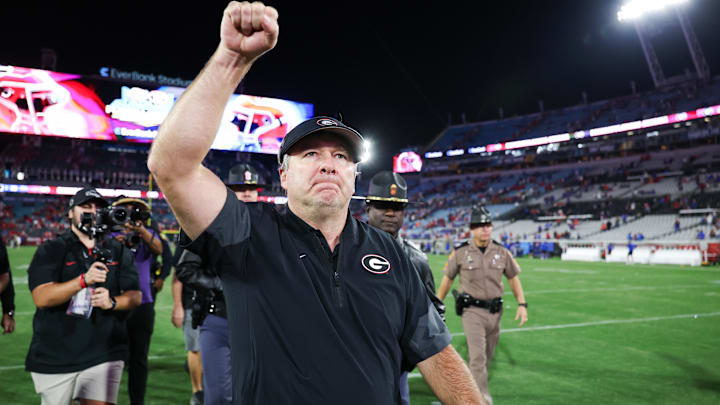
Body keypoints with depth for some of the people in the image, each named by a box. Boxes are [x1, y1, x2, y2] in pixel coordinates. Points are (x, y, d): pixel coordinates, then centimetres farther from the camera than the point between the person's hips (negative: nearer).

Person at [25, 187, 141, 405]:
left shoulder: (118, 252, 10)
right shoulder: (51, 250, 1)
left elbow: (135, 295, 5)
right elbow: (41, 297, -13)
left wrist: (112, 302, -16)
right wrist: (84, 280, -27)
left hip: (104, 354, 1)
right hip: (54, 355, -1)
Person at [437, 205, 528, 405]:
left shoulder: (501, 252, 3)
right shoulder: (460, 252, -5)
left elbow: (513, 278, 11)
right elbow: (447, 279, 5)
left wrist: (522, 304, 2)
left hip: (495, 311, 4)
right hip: (472, 311, -4)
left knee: (487, 357, 15)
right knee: (478, 356, -14)